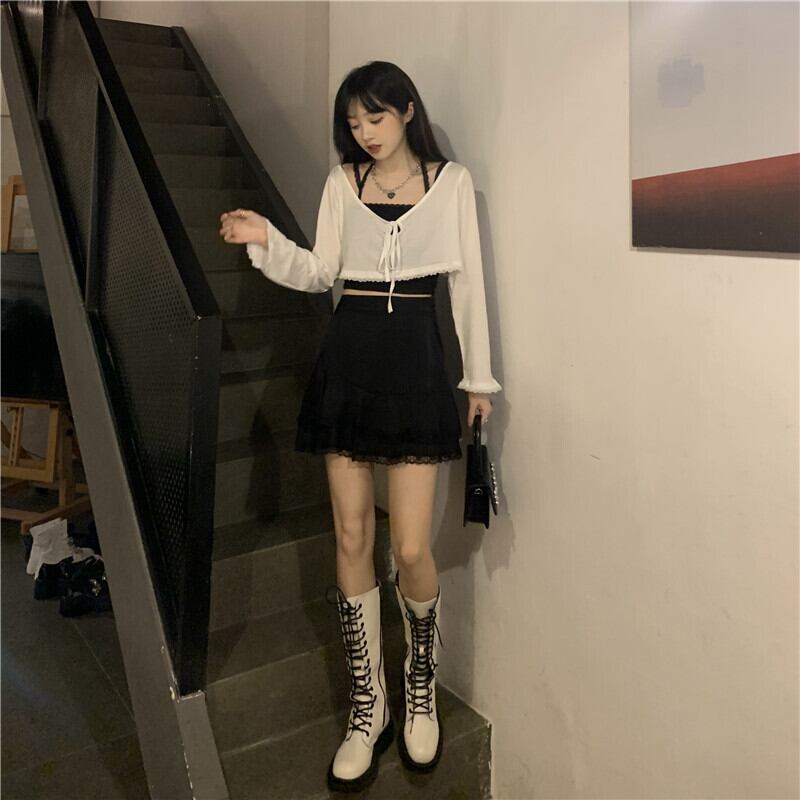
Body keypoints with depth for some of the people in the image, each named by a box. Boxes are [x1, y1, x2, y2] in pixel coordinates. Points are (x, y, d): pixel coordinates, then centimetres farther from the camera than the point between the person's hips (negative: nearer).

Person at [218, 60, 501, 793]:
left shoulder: (452, 181, 7)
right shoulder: (342, 183, 13)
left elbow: (468, 282, 5)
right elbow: (321, 274, 8)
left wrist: (480, 375, 3)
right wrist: (266, 241, -9)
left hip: (415, 355, -2)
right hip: (349, 353, 3)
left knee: (411, 548, -6)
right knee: (352, 536, 4)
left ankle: (421, 688, 24)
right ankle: (368, 706, 21)